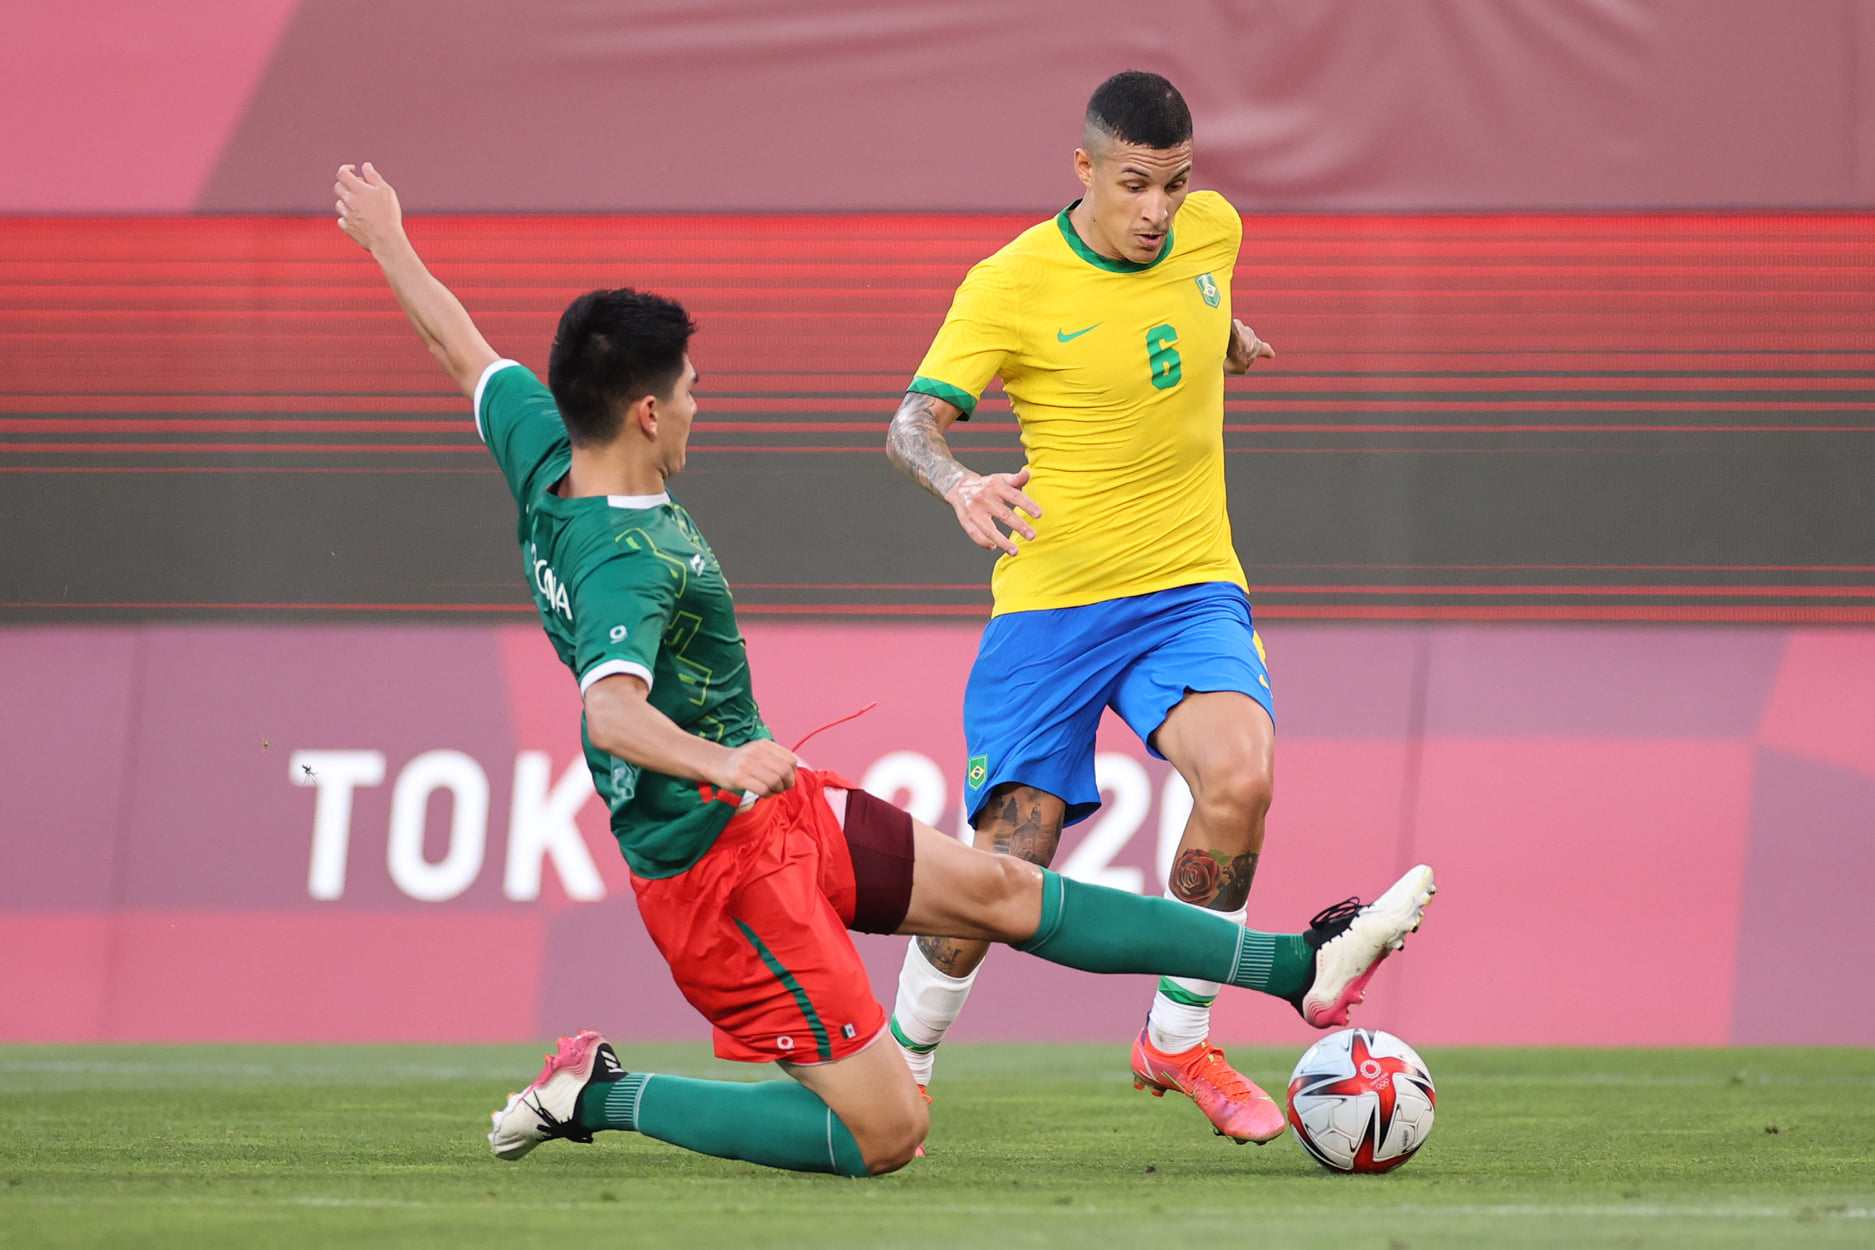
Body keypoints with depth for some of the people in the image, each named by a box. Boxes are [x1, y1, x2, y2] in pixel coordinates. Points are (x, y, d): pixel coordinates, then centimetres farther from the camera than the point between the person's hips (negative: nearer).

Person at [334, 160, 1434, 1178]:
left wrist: (390, 240, 31)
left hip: (780, 808, 11)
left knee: (1001, 890, 14)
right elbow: (612, 710, -45)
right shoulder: (626, 559, -29)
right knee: (884, 1135, -11)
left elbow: (465, 352, 15)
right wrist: (720, 762, -63)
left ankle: (1302, 968, 20)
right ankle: (599, 1096, 0)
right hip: (720, 860, -11)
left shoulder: (547, 460, -1)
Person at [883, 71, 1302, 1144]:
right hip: (1052, 603, -3)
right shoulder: (1012, 284, -12)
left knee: (1240, 777, -26)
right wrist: (961, 485, -33)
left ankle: (1178, 1041, -7)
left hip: (1190, 590, 3)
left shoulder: (1213, 230, 1)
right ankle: (903, 1066, 22)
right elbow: (916, 421, -15)